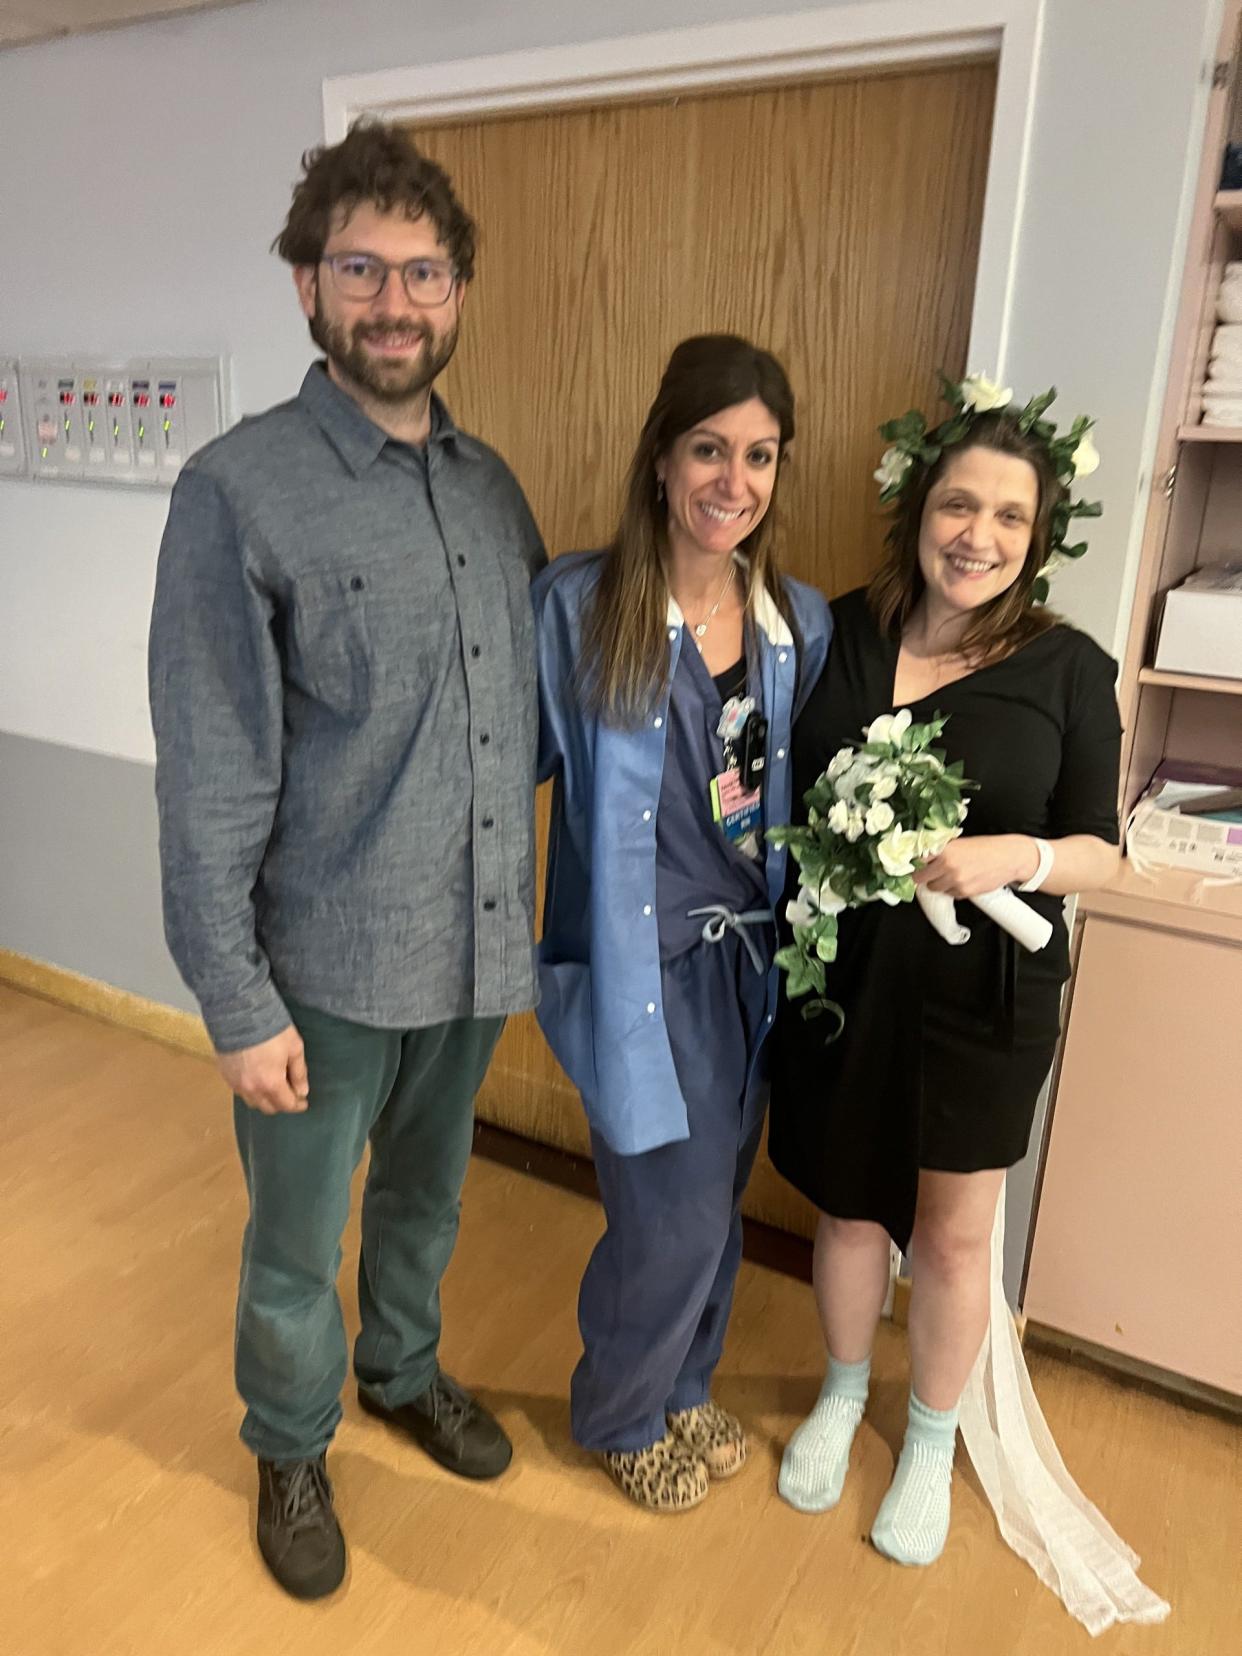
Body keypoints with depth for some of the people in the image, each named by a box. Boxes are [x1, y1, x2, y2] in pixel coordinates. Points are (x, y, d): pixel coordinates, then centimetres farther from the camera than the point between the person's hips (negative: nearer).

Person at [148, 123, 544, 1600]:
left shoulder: (490, 485, 5)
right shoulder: (239, 492, -13)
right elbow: (210, 782, -14)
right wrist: (238, 1005, -14)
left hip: (473, 946, 5)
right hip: (325, 964, -5)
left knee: (426, 1196, 26)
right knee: (296, 1244, 16)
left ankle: (403, 1372, 54)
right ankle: (290, 1453, 45)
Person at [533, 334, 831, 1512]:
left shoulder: (801, 622, 1)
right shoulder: (578, 606, -14)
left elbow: (810, 797, 10)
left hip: (751, 963, 5)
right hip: (643, 967, -5)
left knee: (713, 1204, 20)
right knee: (676, 1215, 4)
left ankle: (683, 1392, 48)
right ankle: (622, 1418, 37)